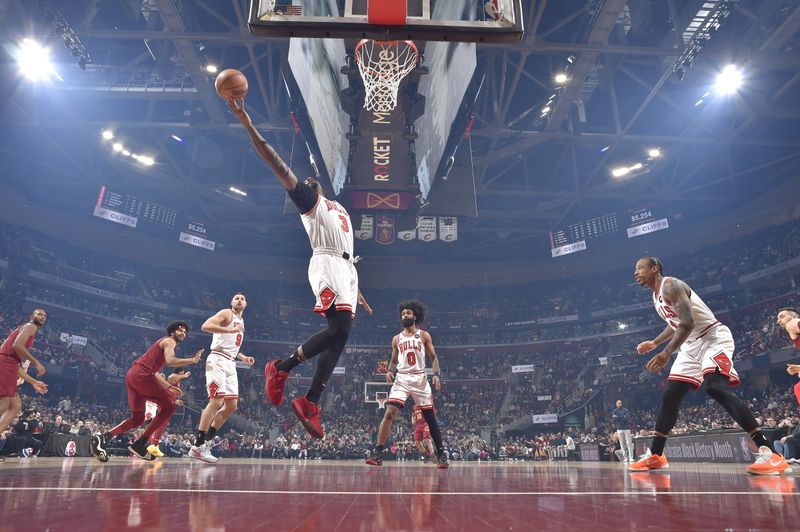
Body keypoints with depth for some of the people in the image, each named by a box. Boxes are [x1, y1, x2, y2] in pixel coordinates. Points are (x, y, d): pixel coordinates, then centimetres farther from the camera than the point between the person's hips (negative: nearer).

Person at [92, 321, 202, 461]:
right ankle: (140, 444, -6)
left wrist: (168, 387, 32)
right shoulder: (169, 341, -1)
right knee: (168, 407, -4)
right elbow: (170, 361, -21)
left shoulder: (163, 343, 30)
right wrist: (193, 360, -22)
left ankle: (103, 438, 2)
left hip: (132, 375, 10)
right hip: (141, 375, -10)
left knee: (138, 418, 16)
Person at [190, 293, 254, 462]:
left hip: (230, 364, 9)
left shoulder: (241, 322, 24)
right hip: (218, 360, -9)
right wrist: (231, 330, -23)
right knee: (216, 402, -16)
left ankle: (206, 443, 12)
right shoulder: (226, 314, -1)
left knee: (232, 405, 4)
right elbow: (205, 326, -19)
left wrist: (243, 357, 16)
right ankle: (197, 447, -11)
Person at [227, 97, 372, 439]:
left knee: (339, 337, -2)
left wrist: (358, 293, 29)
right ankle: (280, 368, -10)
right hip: (326, 264, -7)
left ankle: (310, 403, -1)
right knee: (340, 329, -24)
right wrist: (249, 126, -8)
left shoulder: (340, 211, 33)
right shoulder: (308, 200, 12)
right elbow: (279, 167, 0)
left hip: (346, 268, 8)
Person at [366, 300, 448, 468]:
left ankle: (441, 454, 15)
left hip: (420, 379, -1)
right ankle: (377, 453, -11)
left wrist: (437, 374, -13)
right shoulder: (397, 339, 12)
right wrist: (390, 371, -5)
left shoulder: (424, 335, 5)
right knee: (389, 413, -14)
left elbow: (433, 357, 3)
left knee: (430, 418, 3)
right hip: (402, 379, 1)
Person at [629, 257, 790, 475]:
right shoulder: (657, 296, 13)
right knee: (670, 397, 4)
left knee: (715, 388, -30)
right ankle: (654, 456, 9)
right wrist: (654, 343, 26)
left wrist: (666, 353, -33)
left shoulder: (671, 285, -17)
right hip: (691, 346, 9)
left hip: (714, 339, -9)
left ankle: (769, 452, -28)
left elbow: (688, 322, -28)